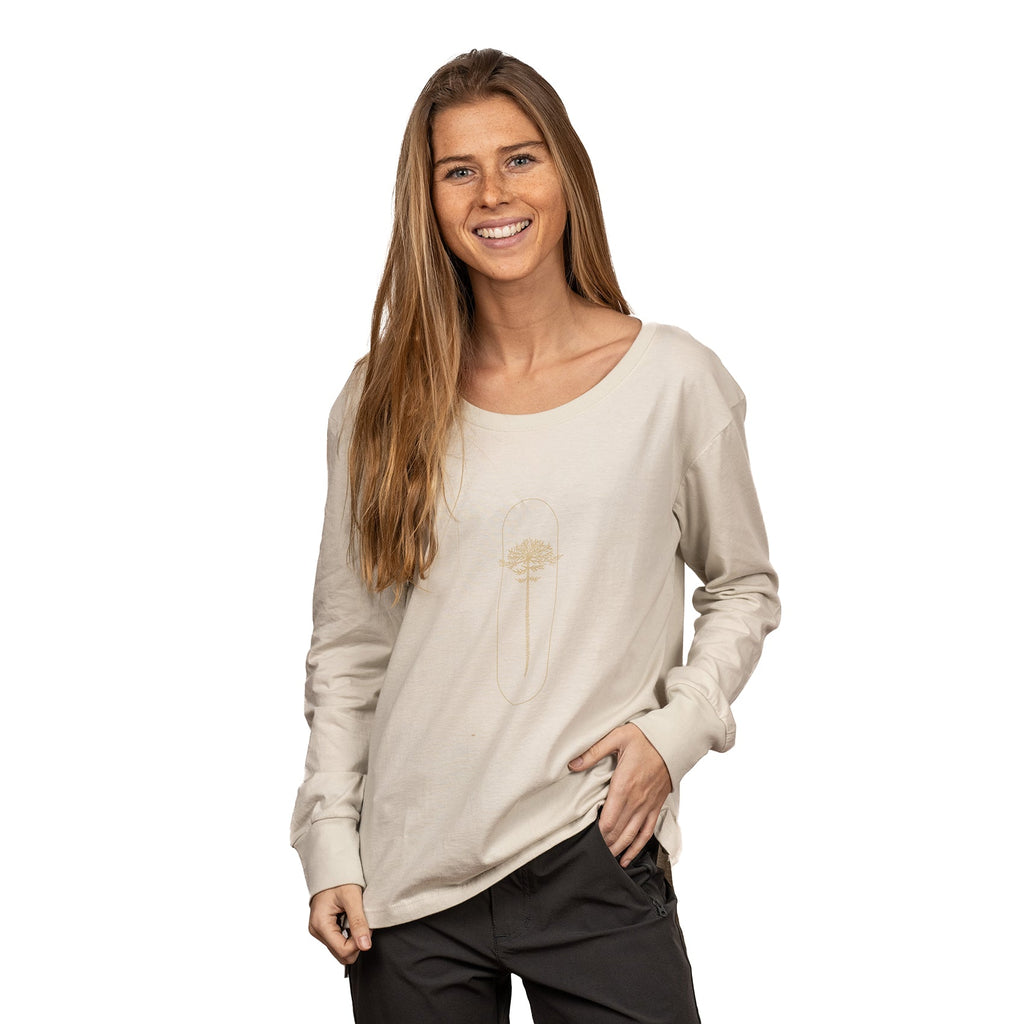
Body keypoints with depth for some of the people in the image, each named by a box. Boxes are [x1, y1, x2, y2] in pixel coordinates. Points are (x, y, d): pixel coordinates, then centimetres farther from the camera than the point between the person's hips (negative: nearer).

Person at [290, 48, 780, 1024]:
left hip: (600, 868, -1)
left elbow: (742, 585, 11)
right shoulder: (381, 401, 4)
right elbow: (345, 644, 8)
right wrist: (329, 844, 2)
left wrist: (679, 725, -4)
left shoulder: (675, 378, 0)